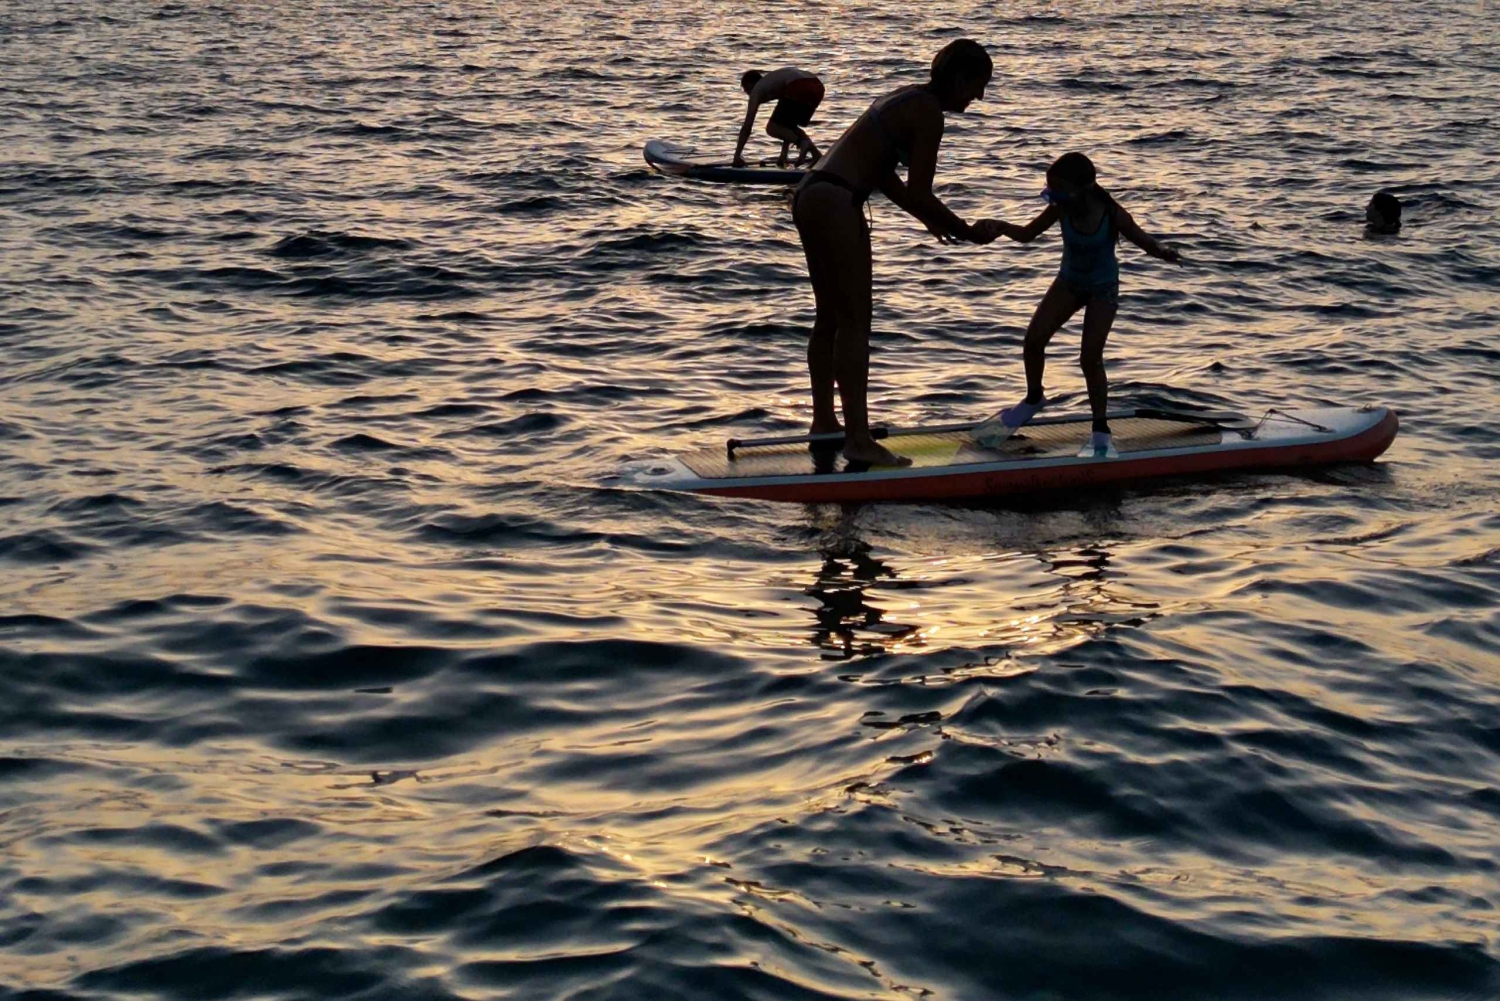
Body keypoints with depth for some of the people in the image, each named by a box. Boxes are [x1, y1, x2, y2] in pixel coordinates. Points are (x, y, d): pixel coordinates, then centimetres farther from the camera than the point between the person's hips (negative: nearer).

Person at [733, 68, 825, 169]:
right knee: (789, 126, 26)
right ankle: (814, 152, 9)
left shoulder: (757, 90, 19)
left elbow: (747, 126, 13)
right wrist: (784, 155, 43)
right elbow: (786, 120, 42)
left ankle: (802, 142, -13)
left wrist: (737, 156, 19)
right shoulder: (774, 83, 39)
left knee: (772, 128, 8)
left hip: (799, 89, -7)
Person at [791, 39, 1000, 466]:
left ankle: (824, 420, 28)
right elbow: (918, 194, -12)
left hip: (810, 196, 10)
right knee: (855, 321, -6)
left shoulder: (905, 98, 20)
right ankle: (858, 438, -4)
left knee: (830, 317, 18)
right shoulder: (929, 113, -9)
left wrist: (930, 220, 28)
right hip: (836, 205, -10)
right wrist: (968, 232, -2)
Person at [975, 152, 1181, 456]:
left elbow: (1145, 241, -17)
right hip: (1069, 282, 4)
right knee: (1033, 339, -5)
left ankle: (1101, 430, 5)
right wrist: (1002, 228, -26)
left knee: (1090, 359, -9)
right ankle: (1034, 398, 22)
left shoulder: (1113, 216, -27)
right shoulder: (1061, 210, -18)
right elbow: (1027, 234, -5)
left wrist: (1163, 253, -40)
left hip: (1102, 289, -4)